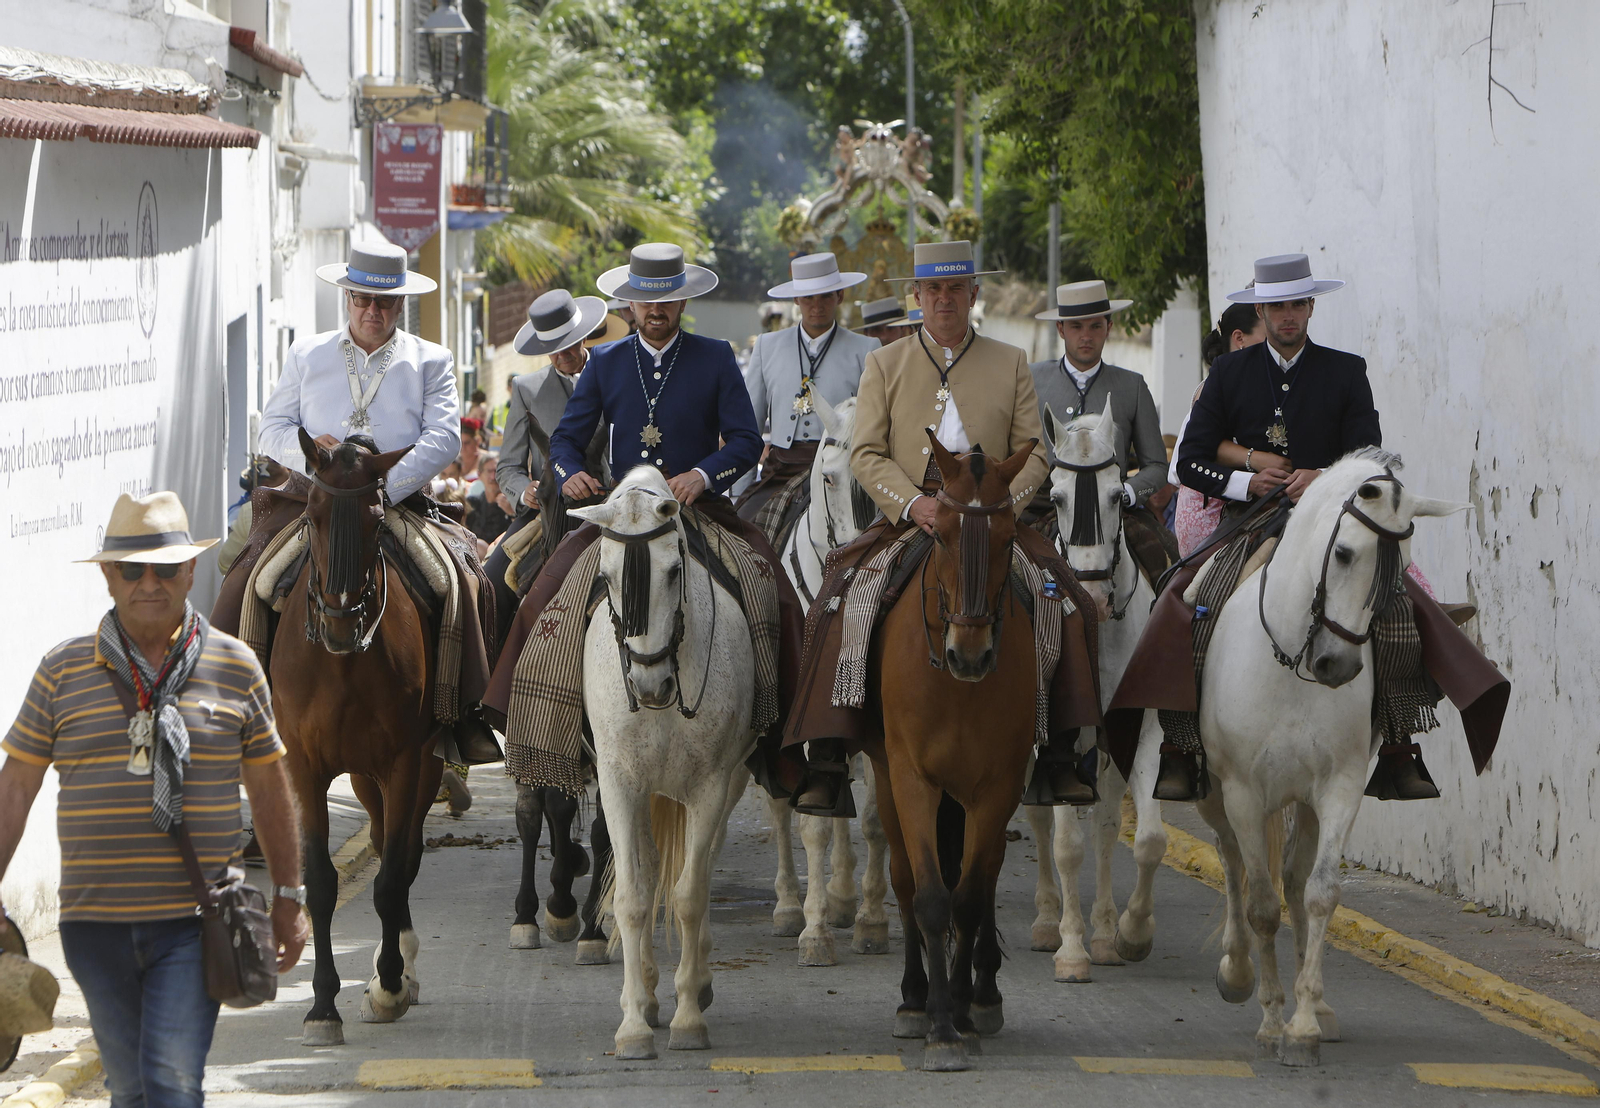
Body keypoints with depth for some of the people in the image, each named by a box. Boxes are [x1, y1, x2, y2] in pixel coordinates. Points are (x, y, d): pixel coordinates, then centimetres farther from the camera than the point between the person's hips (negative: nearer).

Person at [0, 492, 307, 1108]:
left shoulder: (236, 669, 3)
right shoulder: (63, 674, 2)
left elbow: (268, 789, 11)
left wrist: (288, 896, 12)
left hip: (193, 924, -2)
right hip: (94, 924, 2)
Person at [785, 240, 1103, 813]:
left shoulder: (1011, 364, 13)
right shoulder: (884, 364, 11)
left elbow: (1034, 453, 8)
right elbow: (866, 454, 3)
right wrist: (914, 504, -15)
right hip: (906, 517, 0)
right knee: (837, 606, -23)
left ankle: (1057, 758, -16)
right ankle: (826, 763, -21)